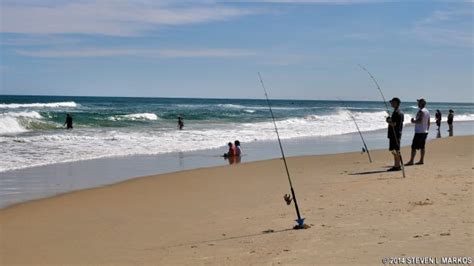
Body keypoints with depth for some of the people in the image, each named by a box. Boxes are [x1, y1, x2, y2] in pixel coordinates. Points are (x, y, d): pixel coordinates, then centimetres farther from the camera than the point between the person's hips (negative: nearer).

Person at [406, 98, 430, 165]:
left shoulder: (421, 111, -15)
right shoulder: (427, 111, 13)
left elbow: (420, 121, -25)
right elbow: (428, 122, 18)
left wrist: (414, 121, -8)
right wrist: (427, 129, 24)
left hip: (419, 132, -9)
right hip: (425, 132, 9)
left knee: (414, 147, -8)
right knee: (422, 146, 12)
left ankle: (411, 161, -9)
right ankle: (421, 160, 12)